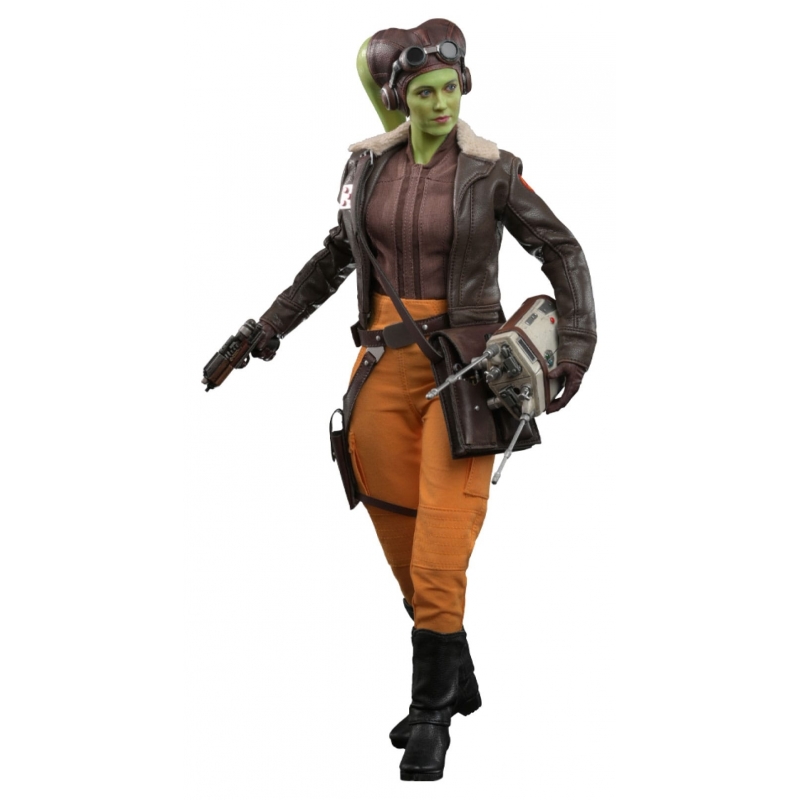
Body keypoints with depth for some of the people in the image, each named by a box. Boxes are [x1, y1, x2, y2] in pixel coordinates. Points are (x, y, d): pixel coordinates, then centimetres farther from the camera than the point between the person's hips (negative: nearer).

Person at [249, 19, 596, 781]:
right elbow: (337, 255, 17)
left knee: (439, 547, -9)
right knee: (401, 535, 8)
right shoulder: (369, 163, 5)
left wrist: (576, 341, -11)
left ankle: (431, 717, 0)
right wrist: (268, 328, 16)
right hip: (384, 360, 4)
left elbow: (561, 250, 0)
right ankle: (456, 681, 26)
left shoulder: (491, 171, -6)